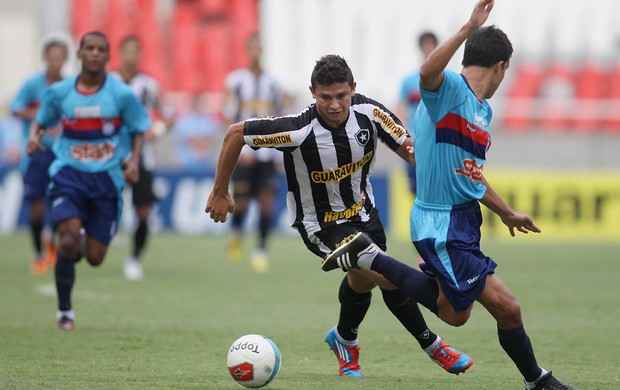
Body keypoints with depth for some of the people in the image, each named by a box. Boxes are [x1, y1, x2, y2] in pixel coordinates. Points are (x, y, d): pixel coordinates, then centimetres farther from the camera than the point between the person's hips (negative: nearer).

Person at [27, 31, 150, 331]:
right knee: (68, 238, -22)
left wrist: (134, 160, -12)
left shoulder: (121, 94, -4)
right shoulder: (59, 92, 0)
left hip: (106, 177, 0)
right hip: (69, 173, 0)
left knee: (94, 258, 0)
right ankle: (64, 311, -5)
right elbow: (41, 120, 15)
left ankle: (83, 243, 41)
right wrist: (34, 136, -7)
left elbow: (139, 131, 6)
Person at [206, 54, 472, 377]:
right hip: (320, 225, -6)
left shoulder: (369, 111, -19)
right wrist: (220, 192, -15)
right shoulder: (299, 130, -32)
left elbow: (405, 145, -7)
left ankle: (345, 340, 53)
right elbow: (235, 133, -23)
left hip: (362, 209, 6)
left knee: (362, 280, 24)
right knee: (386, 275, -22)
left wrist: (415, 151, -32)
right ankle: (431, 344, 2)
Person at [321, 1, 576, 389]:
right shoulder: (450, 88, -15)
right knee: (507, 307, -12)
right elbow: (428, 72, -42)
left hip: (464, 221, 11)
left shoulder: (484, 109, 15)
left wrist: (506, 213, 36)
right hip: (443, 223, -11)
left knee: (454, 313, 22)